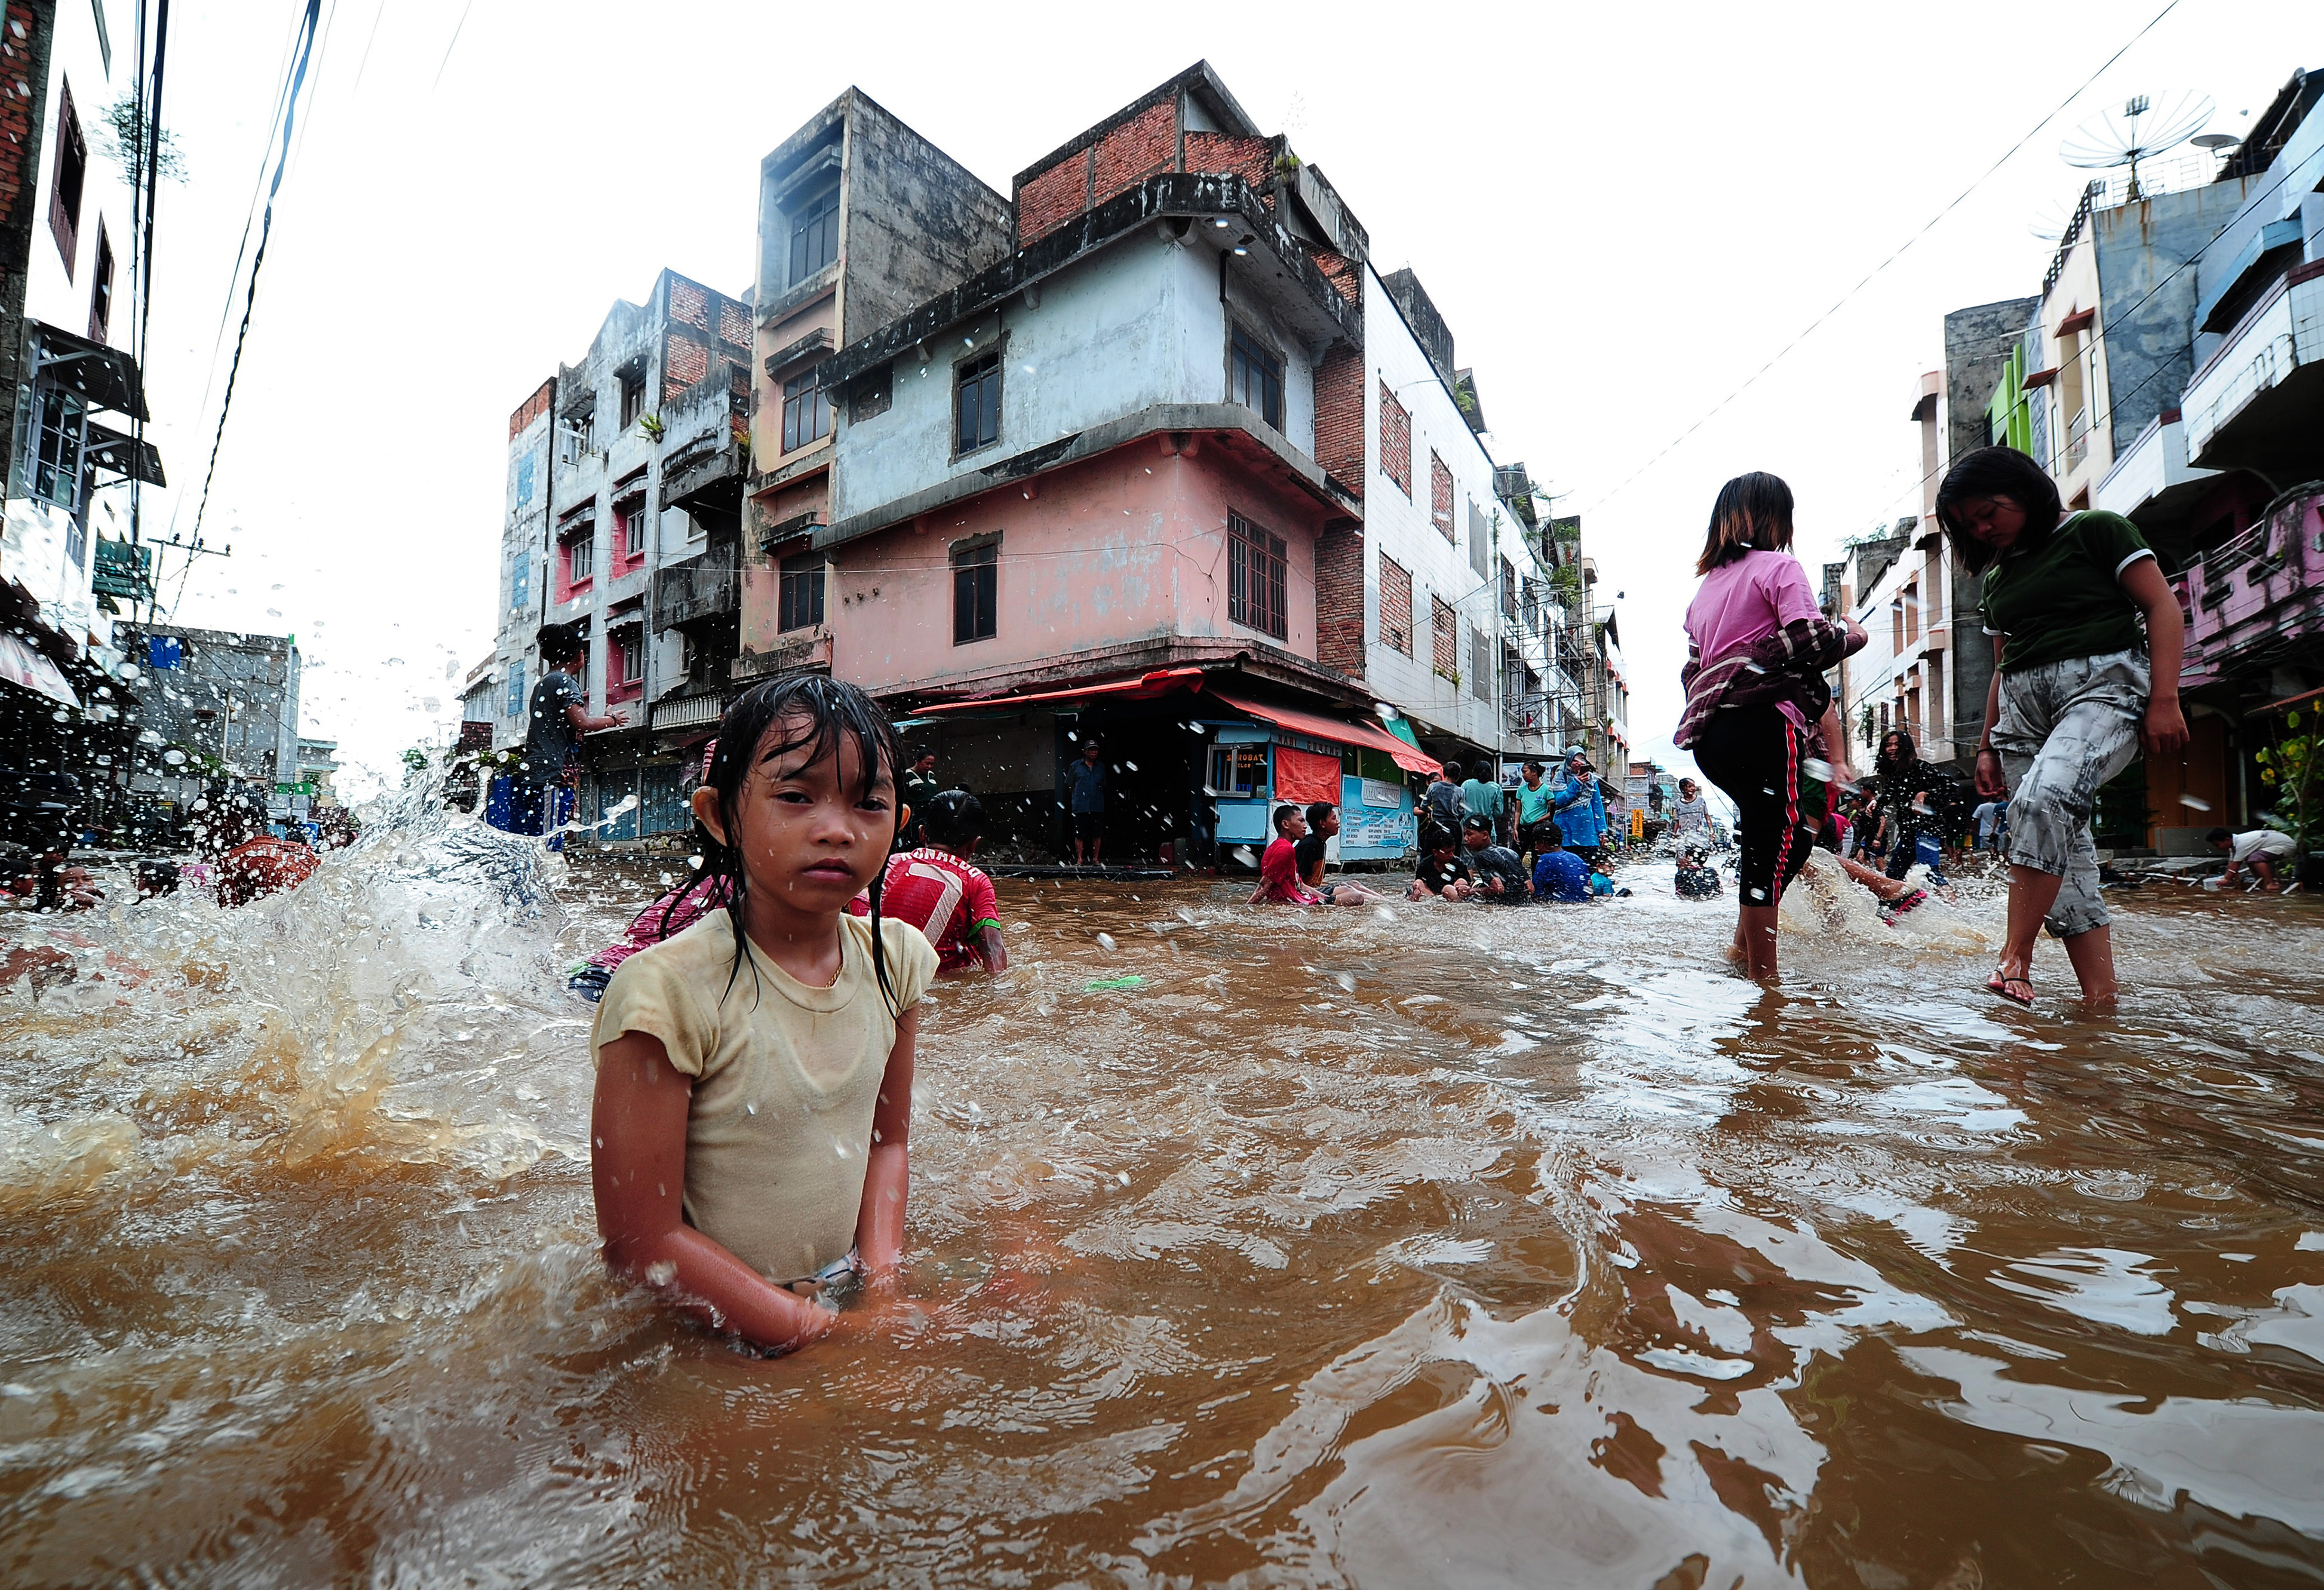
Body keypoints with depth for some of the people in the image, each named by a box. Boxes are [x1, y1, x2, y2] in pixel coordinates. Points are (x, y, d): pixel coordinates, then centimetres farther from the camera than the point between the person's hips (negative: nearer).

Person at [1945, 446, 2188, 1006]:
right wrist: (1987, 746, 18)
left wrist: (2164, 698, -13)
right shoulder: (1998, 579, 22)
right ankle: (2100, 997, -1)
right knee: (2064, 852, -2)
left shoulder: (2096, 530, 6)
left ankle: (2014, 961, -30)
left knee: (2044, 796, -32)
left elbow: (2163, 607, -2)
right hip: (2024, 705, 6)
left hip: (2103, 684, -6)